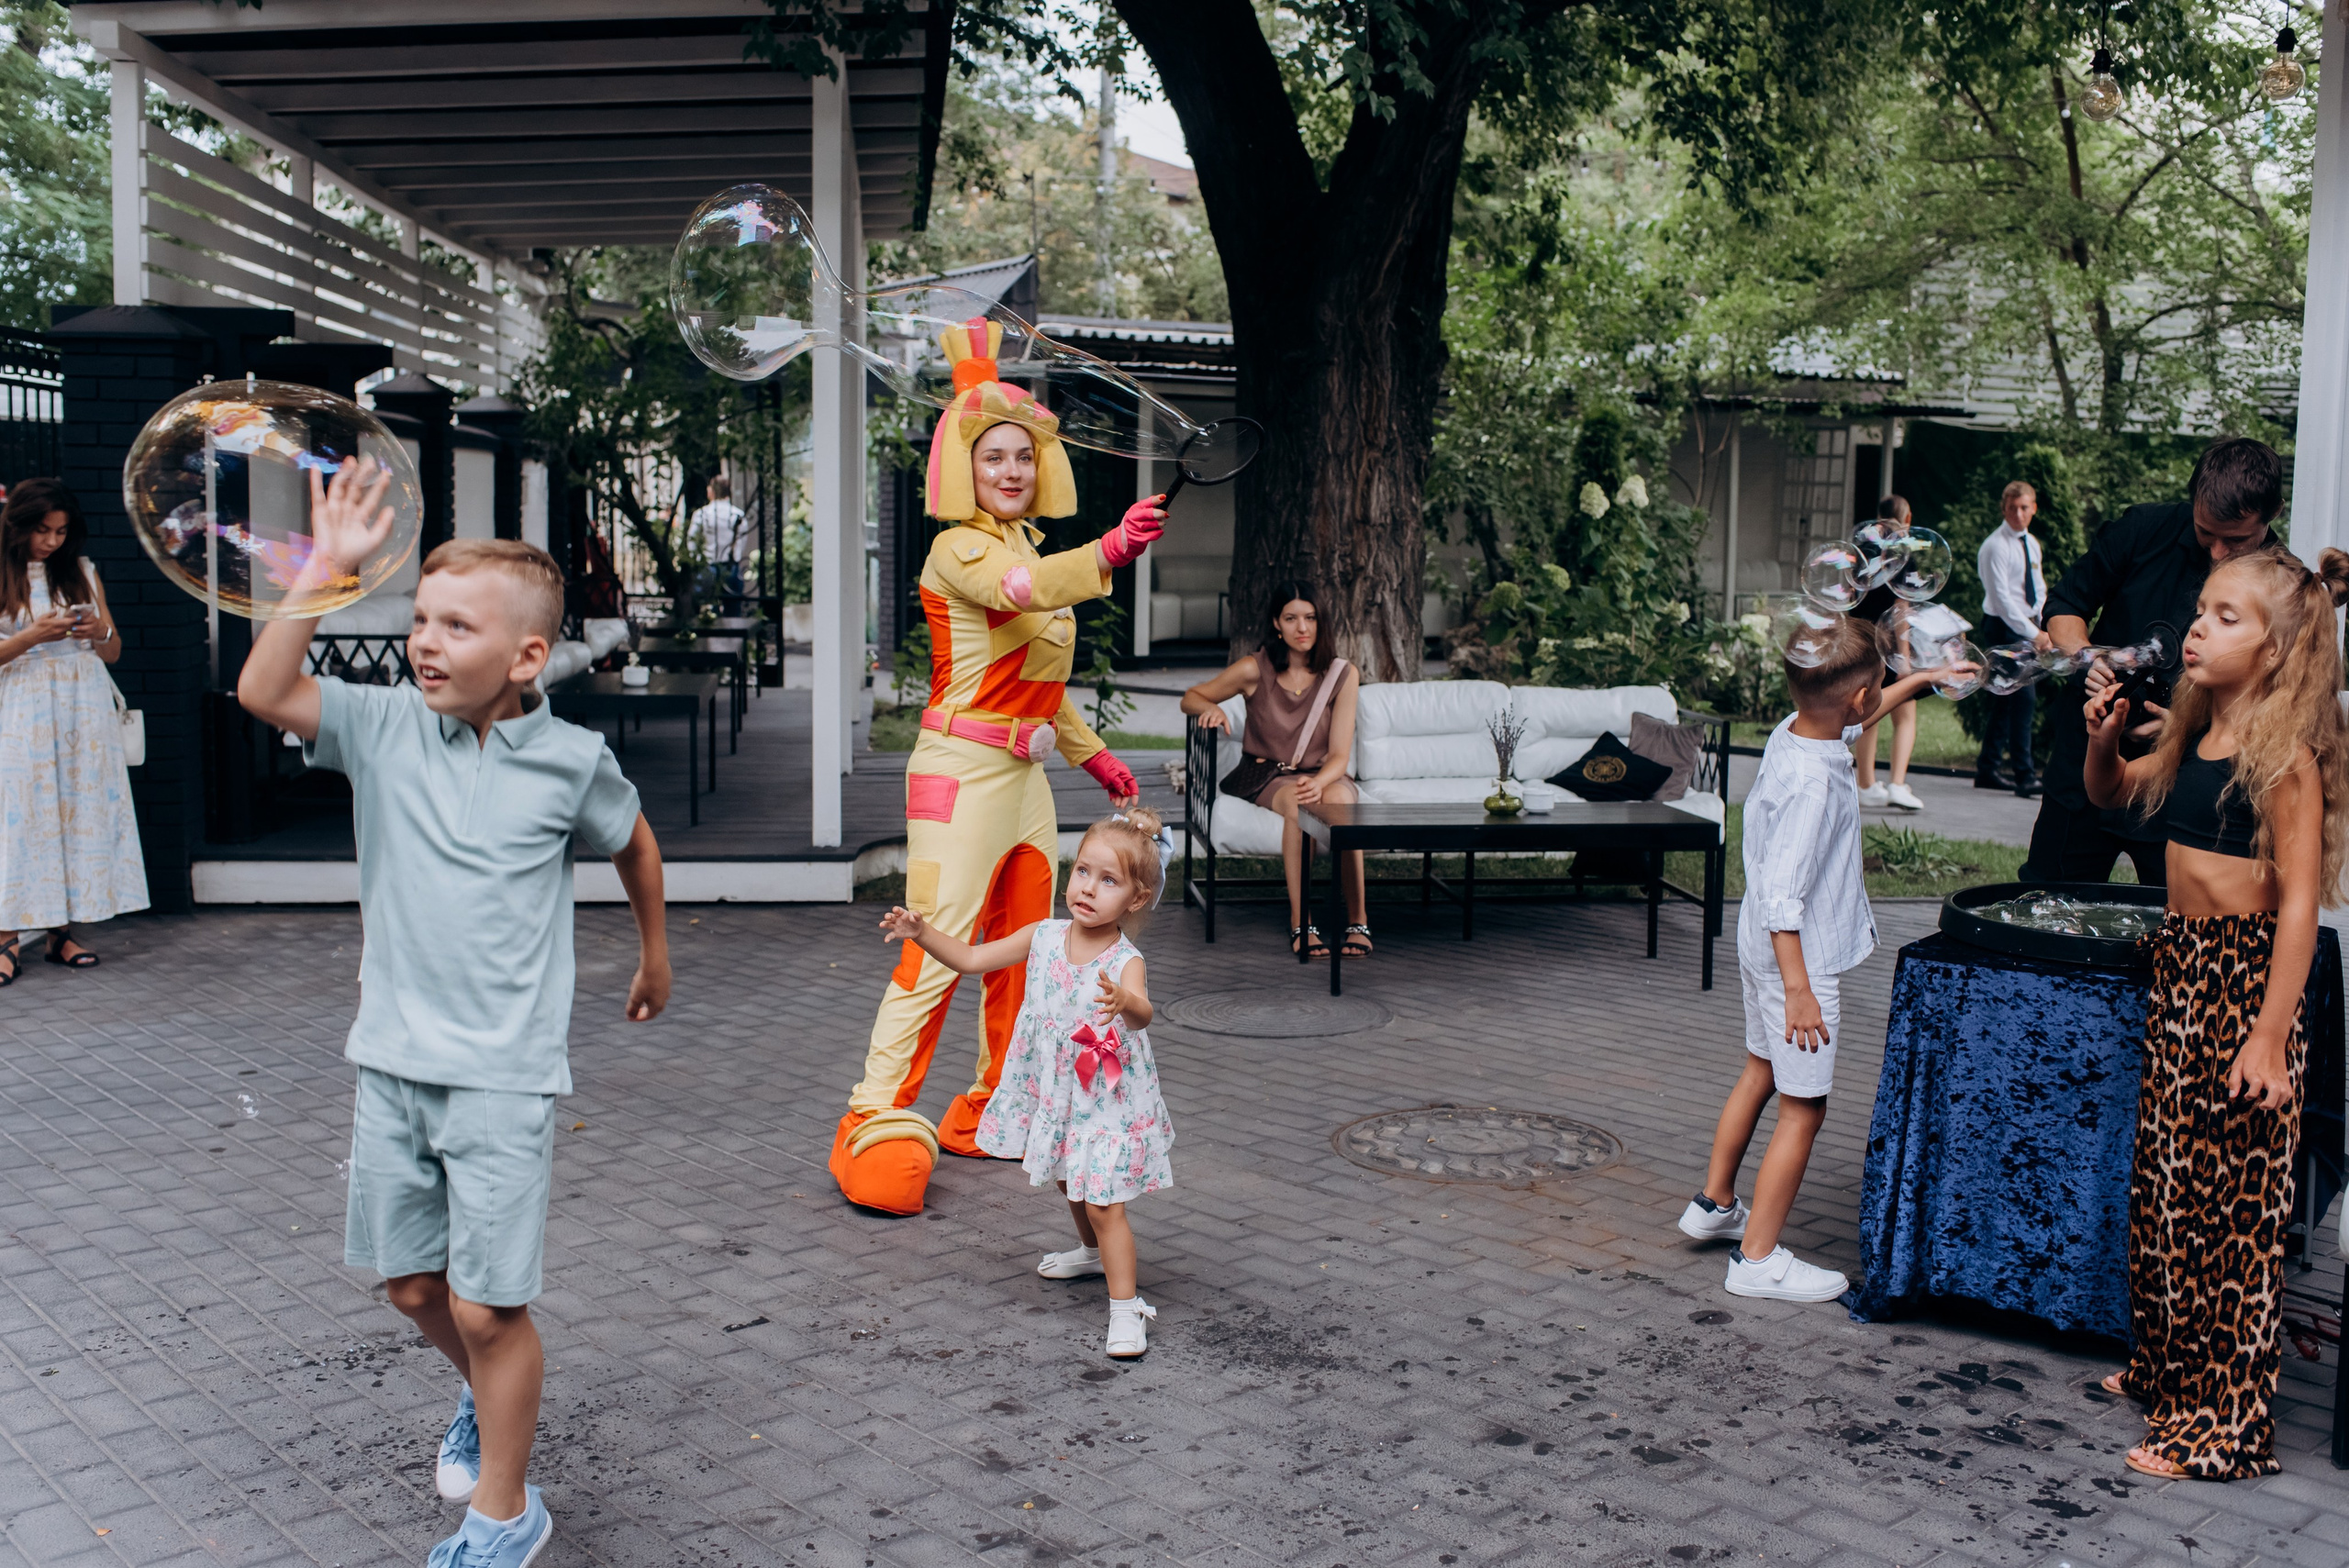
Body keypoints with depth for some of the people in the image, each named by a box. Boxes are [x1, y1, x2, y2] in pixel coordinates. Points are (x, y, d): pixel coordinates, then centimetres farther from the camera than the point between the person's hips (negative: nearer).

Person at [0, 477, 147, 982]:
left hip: (85, 713, 4)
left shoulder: (83, 572, 12)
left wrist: (99, 632, -6)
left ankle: (61, 929, 8)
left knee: (81, 812, 1)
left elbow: (114, 652, 15)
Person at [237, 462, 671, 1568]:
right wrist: (324, 570, -22)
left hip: (503, 1077, -3)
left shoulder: (570, 760, -6)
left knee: (487, 1307, -2)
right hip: (393, 1061, 4)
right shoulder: (385, 727, -1)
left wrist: (655, 953, 25)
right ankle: (484, 1396, 47)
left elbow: (633, 844, 13)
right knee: (412, 1286, 16)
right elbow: (263, 691, -17)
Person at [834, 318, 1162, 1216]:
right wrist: (1108, 553, -50)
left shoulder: (1030, 547, 17)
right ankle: (877, 1125, -5)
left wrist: (1093, 754, 29)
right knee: (938, 948, -12)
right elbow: (1019, 591, -33)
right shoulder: (960, 549, -10)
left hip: (1024, 773, 9)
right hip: (964, 767, -9)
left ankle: (993, 1112, 26)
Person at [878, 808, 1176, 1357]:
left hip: (1107, 1101, -6)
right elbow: (971, 958, -1)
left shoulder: (1125, 961, -24)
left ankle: (1126, 1307, 4)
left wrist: (1125, 1003, -68)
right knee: (1070, 1185, 27)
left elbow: (1142, 1012, -45)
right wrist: (921, 932, -15)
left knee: (1103, 1202, -7)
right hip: (1052, 1092, 7)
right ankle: (1093, 1252, 53)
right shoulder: (1043, 937, -8)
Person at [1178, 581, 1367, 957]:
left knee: (1339, 799, -36)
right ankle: (1301, 922, -34)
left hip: (1323, 775, 1)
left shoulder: (1342, 675, -3)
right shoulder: (1255, 670, -6)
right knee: (1298, 802, -37)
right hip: (1265, 775, -1)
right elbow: (1190, 697, 8)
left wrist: (1319, 782, -30)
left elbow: (1339, 755, -8)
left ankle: (1358, 918, -31)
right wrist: (1209, 707, -16)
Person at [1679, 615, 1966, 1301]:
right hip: (1798, 959, -10)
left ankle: (1714, 1203, 39)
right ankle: (1756, 1259, 9)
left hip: (1762, 950, 10)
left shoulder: (1792, 731, -2)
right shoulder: (1813, 783, -28)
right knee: (1802, 1107, 1)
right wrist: (1799, 989, -26)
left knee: (1760, 1072, 24)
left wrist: (1924, 679, 31)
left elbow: (1856, 721, 23)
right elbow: (1782, 895, -29)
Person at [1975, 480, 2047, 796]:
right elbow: (2002, 598, -19)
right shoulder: (1995, 547, -12)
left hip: (2027, 628, 8)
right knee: (2022, 699, -14)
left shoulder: (2032, 544, 14)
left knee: (2005, 702, 11)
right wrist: (2033, 634, -22)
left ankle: (1987, 770, 18)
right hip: (2005, 630, -8)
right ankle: (2024, 776, -11)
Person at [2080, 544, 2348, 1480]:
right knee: (2165, 1181, 17)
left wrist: (2272, 1035, -24)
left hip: (2247, 978, -8)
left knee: (2230, 1202, 0)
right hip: (2180, 965, 8)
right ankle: (2167, 1368, 34)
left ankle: (2224, 1425, 11)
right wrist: (2103, 736, 1)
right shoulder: (2194, 734, 6)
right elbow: (2112, 794, 23)